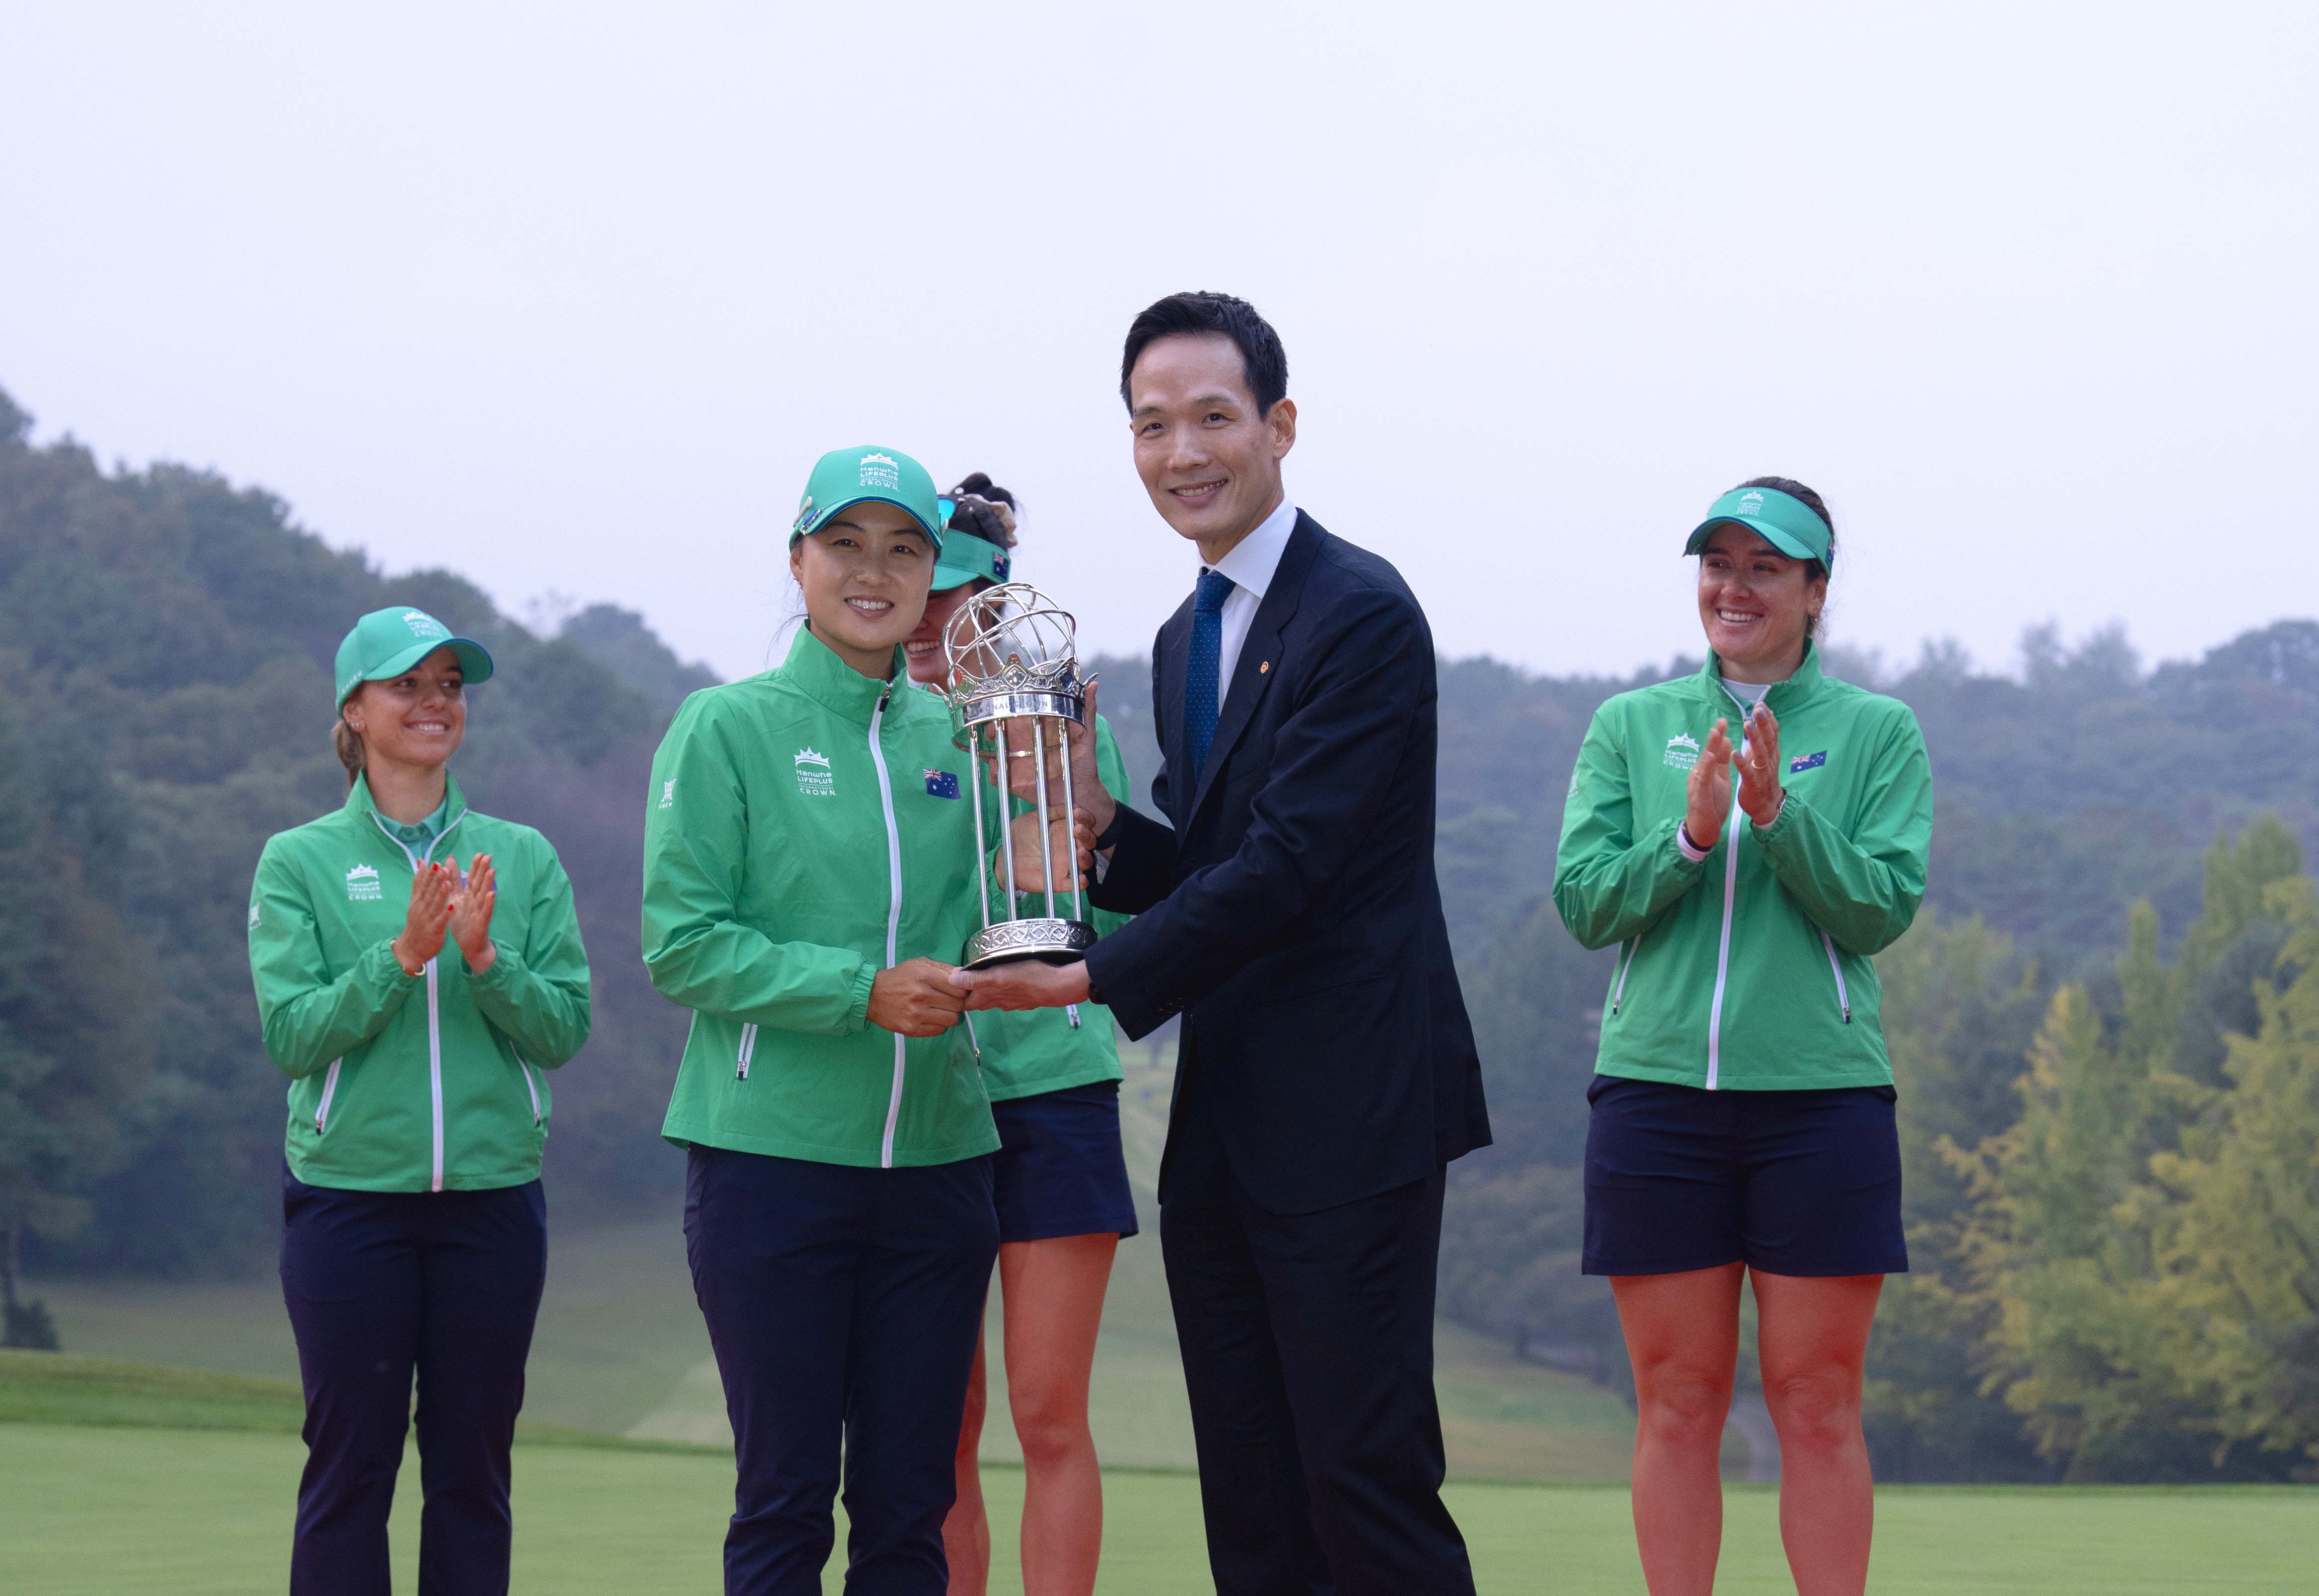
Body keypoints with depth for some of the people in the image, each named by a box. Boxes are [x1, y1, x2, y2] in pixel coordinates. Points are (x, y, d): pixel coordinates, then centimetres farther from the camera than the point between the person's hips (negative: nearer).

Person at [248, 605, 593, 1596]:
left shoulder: (523, 858, 7)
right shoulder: (298, 862, 2)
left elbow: (564, 1031, 0)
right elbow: (291, 1035, -8)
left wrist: (484, 958, -17)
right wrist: (401, 957, -20)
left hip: (493, 1194, 2)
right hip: (349, 1191, -2)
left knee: (473, 1470, 6)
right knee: (349, 1468, 1)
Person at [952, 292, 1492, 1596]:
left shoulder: (1362, 613, -11)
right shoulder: (1188, 638, 18)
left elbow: (1290, 864, -18)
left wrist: (1099, 980, -15)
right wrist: (1103, 822, 0)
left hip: (1349, 1117, -9)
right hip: (1222, 1122, 9)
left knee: (1369, 1481, -8)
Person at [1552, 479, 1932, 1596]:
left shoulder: (1878, 731, 6)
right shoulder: (1629, 728, 11)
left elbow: (1884, 910, -4)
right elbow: (1586, 905, 3)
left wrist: (1780, 813, -17)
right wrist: (1687, 837, -14)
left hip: (1820, 1094, -1)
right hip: (1655, 1087, 1)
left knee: (1817, 1403, 0)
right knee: (1676, 1400, 4)